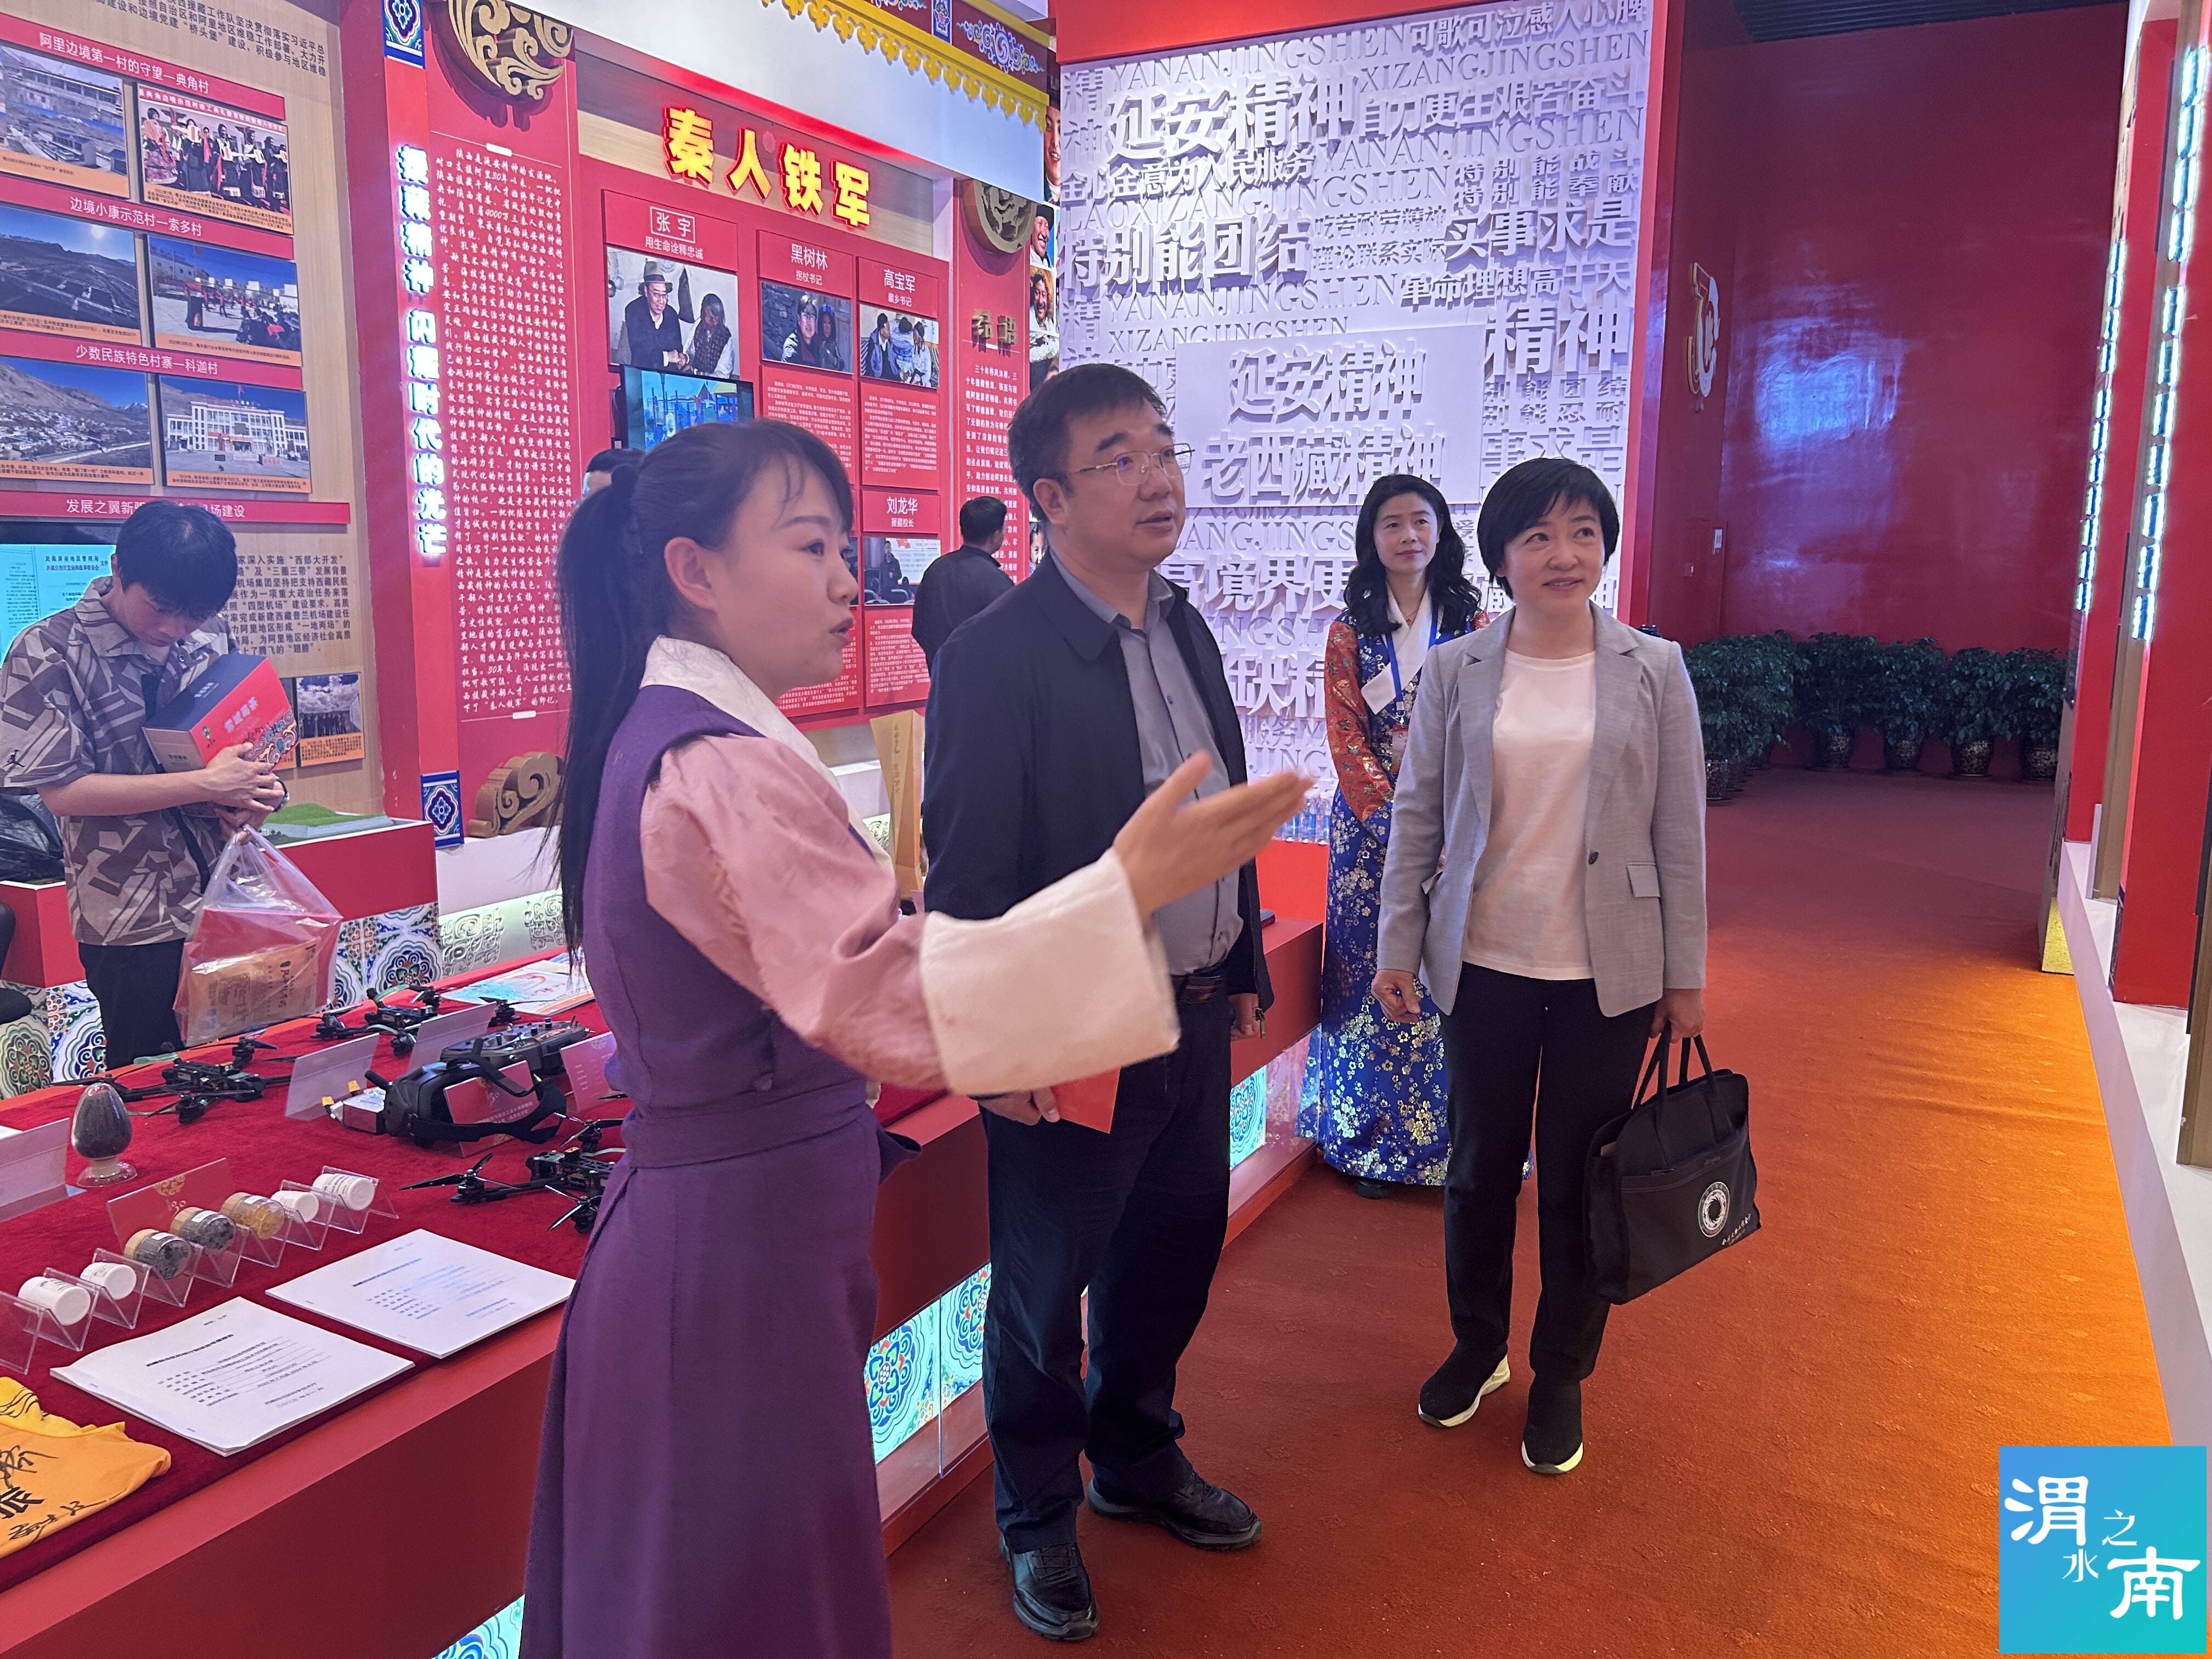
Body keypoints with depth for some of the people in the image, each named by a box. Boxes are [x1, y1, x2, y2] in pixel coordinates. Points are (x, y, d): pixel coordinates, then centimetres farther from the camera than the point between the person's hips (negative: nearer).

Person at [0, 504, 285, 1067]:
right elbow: (61, 789, -15)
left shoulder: (209, 636, 4)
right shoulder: (46, 655, -11)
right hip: (135, 924, -4)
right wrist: (205, 785, -22)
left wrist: (250, 796, -6)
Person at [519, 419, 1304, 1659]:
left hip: (690, 1224, 10)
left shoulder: (650, 736, 9)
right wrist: (1130, 885, -38)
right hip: (746, 1256, -10)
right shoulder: (725, 769, -23)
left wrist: (874, 900, 19)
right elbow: (898, 1009, -33)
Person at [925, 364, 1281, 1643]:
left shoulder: (1188, 633, 7)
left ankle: (1137, 1458, 48)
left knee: (1174, 1254, 23)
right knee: (1046, 1291, 12)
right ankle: (1040, 1518, 37)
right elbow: (968, 874, -17)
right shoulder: (994, 659, -18)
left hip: (1196, 1020, 8)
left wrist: (1244, 974, 14)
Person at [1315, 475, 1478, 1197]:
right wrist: (1396, 818, -12)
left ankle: (1449, 1142, 13)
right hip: (1370, 821, 0)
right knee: (1371, 977, 3)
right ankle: (1370, 1143, 15)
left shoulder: (1473, 623, 5)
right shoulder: (1349, 632, 5)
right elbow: (1346, 738, -1)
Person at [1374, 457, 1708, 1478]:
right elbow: (1416, 819, 2)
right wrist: (1397, 952, 1)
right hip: (1485, 963, 1)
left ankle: (1561, 1375, 30)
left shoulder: (1654, 672, -1)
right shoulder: (1454, 672, -1)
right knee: (1480, 1165, 14)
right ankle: (1477, 1345, 37)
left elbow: (1680, 832, 0)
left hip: (1608, 972, 0)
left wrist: (1686, 974, 0)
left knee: (1578, 1180, 9)